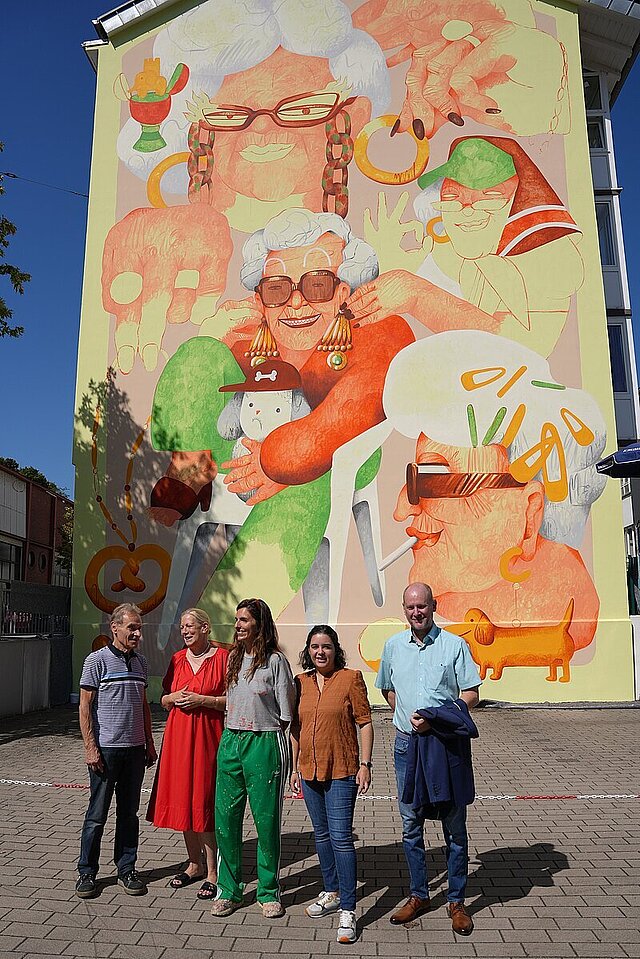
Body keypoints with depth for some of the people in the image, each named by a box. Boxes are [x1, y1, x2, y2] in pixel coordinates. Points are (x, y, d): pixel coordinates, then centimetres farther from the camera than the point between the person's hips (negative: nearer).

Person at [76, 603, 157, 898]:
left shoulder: (140, 662, 10)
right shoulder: (97, 660, -7)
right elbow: (85, 706, -7)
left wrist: (149, 743, 15)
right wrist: (90, 747, -12)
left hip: (135, 749, 5)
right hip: (105, 749, -5)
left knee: (129, 813, 12)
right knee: (97, 814, 5)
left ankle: (126, 869, 24)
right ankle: (86, 873, 19)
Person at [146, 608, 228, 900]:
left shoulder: (222, 658, -6)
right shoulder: (178, 659, 10)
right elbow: (164, 699, 17)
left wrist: (201, 699, -16)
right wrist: (174, 697, -4)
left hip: (207, 736, -5)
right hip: (178, 735, 5)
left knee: (204, 802, -2)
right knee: (183, 799, 11)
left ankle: (212, 873, 11)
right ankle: (194, 865, 27)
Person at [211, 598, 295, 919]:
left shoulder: (275, 660, -9)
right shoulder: (234, 656, 10)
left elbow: (286, 714, -5)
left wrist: (265, 732, -1)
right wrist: (235, 733, 13)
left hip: (264, 744, -6)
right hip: (230, 741, 6)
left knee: (267, 819, 5)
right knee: (225, 817, 8)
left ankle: (269, 892, 21)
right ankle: (228, 890, 23)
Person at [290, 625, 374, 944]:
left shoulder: (351, 678, -8)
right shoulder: (301, 682, 5)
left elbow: (365, 723, -7)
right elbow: (295, 727, 12)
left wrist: (365, 764, -11)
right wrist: (295, 767, 11)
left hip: (341, 771, -5)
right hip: (310, 771, 5)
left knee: (340, 837, -7)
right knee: (321, 834, 17)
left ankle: (347, 911, 4)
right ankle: (332, 893, 35)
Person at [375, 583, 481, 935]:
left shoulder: (454, 645, -5)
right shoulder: (393, 646, 6)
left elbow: (470, 694, -6)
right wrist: (406, 716, 7)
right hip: (407, 744, 3)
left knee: (454, 824, 5)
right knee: (411, 824, 12)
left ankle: (456, 902, 20)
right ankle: (418, 896, 28)